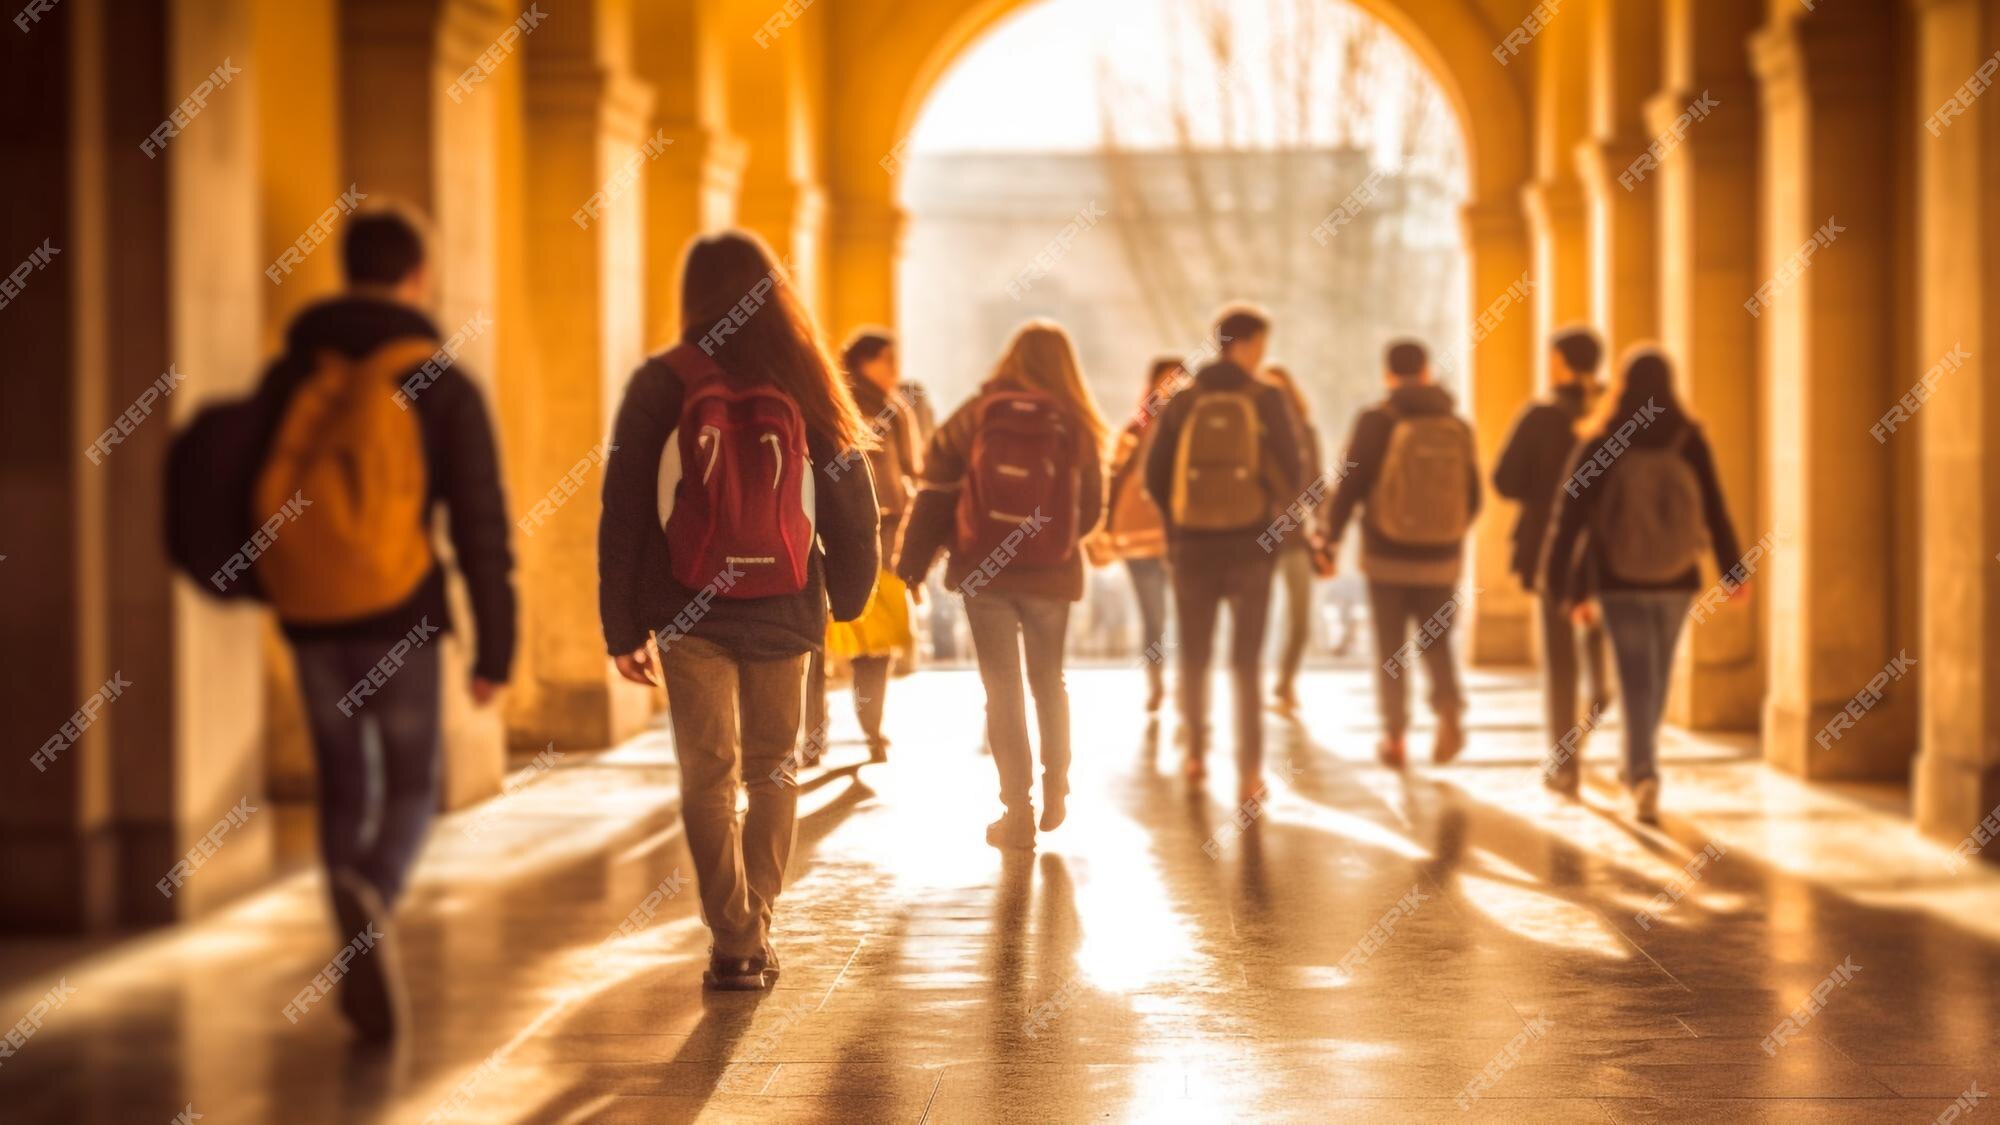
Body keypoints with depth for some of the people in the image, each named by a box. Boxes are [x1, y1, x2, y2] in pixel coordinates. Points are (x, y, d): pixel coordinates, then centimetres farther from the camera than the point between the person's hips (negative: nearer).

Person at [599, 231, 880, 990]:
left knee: (708, 777, 3)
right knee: (773, 772, 15)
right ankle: (755, 933, 16)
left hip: (690, 615, -1)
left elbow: (623, 512, -4)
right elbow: (852, 508, 3)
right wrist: (846, 599, 18)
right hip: (782, 614, 2)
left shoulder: (659, 386, -4)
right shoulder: (807, 389, -1)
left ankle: (736, 942, -4)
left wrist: (623, 628, 2)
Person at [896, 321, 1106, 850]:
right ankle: (1055, 793, 25)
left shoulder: (976, 415, -4)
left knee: (1002, 689, 5)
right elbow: (1089, 512, 4)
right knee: (1049, 680, 21)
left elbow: (937, 490, -5)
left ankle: (1018, 811, 4)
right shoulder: (1077, 428, -3)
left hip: (983, 570, -1)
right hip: (1051, 574, 1)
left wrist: (913, 562, 2)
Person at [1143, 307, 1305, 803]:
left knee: (1194, 656, 18)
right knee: (1247, 661, 4)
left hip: (1193, 544, 1)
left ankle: (1196, 755, 28)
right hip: (1250, 544, -1)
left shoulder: (1182, 401, -2)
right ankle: (1249, 773, -1)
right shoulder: (1267, 399, -7)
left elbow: (1155, 475, 0)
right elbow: (1292, 473, -7)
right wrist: (1280, 507, 15)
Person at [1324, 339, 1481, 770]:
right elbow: (1473, 497, 8)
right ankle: (1450, 710, -8)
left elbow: (1349, 487, -12)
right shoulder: (1458, 428, 2)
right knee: (1436, 641, 15)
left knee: (1390, 649, 9)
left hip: (1387, 556, -2)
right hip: (1442, 558, 2)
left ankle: (1395, 738, 10)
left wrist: (1330, 538, -1)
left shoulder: (1376, 422, -9)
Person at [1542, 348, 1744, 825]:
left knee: (1636, 678, -2)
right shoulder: (1691, 442, -4)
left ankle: (1644, 773, -19)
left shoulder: (1599, 445, -7)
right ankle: (1639, 764, 34)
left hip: (1618, 581, -2)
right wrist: (1731, 571, 10)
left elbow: (1570, 517, -7)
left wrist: (1562, 585, 0)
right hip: (1677, 579, 2)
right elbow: (1715, 511, -1)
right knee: (1658, 675, 19)